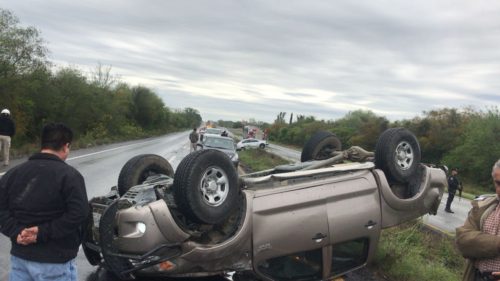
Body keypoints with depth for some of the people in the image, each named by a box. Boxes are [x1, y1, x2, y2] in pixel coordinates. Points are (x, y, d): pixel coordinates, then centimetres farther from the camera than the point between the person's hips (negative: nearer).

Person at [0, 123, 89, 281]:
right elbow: (79, 214, -22)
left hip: (20, 256, 6)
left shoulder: (13, 173, 7)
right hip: (54, 261, -5)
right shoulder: (69, 175, -12)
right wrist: (43, 232, -18)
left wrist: (17, 232, -9)